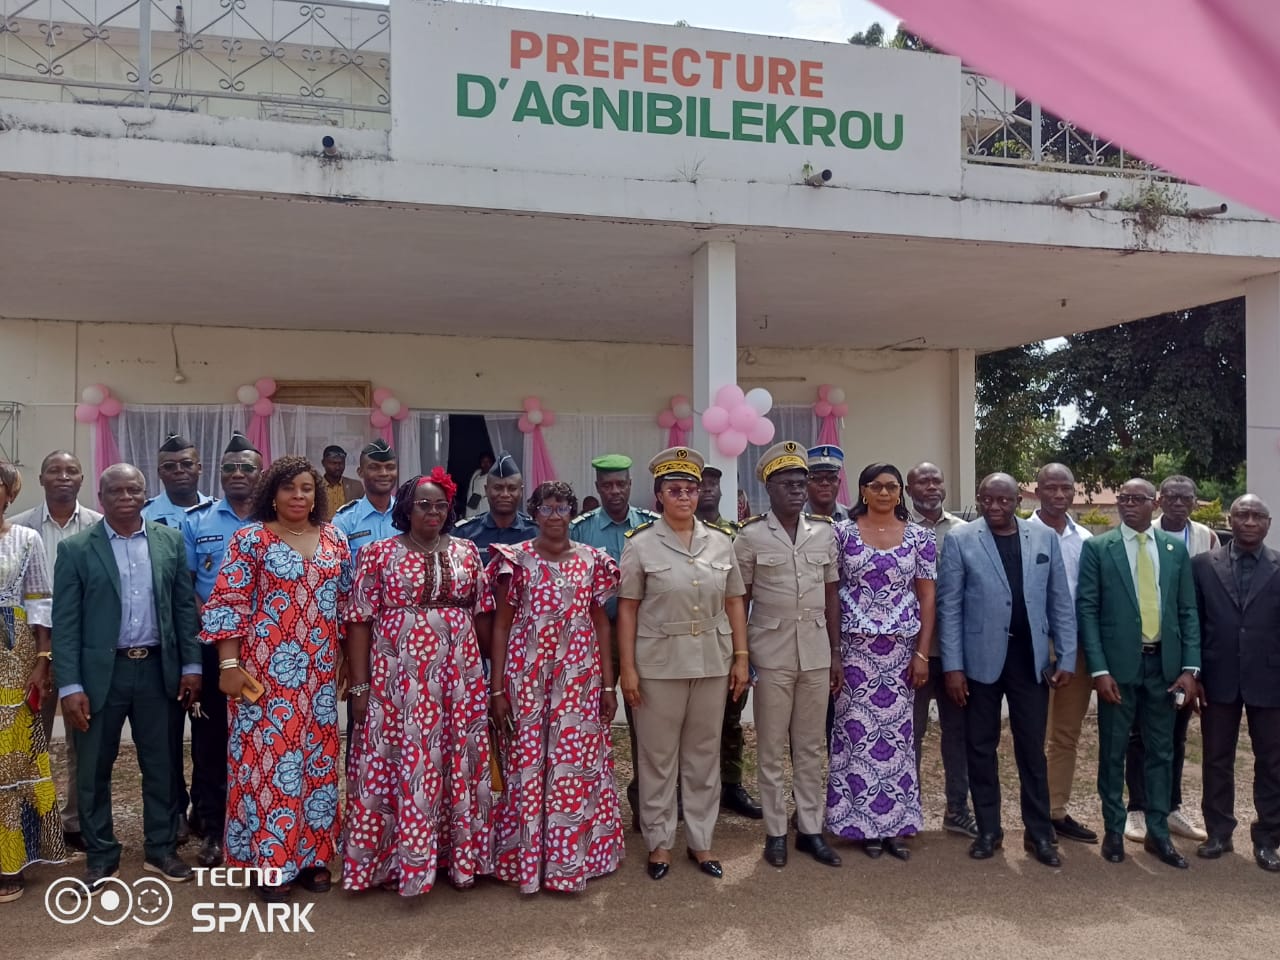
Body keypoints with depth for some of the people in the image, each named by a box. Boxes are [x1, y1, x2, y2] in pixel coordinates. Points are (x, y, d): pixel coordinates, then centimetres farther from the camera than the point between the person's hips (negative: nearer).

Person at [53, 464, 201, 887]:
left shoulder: (170, 540, 4)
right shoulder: (76, 549, -3)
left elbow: (185, 606, 5)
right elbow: (65, 622, -5)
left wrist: (191, 665, 1)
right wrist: (69, 685, -10)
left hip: (158, 669, 2)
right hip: (100, 672, -1)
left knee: (162, 765, 11)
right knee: (93, 769, 9)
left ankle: (161, 848, 26)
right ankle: (101, 856, 26)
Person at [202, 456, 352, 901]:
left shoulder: (334, 539, 8)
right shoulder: (250, 538, -4)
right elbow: (227, 602, -7)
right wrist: (229, 664, -13)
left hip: (319, 671, 4)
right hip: (265, 670, -4)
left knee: (318, 755, 9)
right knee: (267, 755, 0)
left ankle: (313, 853, 22)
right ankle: (271, 860, 12)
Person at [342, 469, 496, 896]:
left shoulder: (466, 552, 7)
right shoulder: (379, 553, -1)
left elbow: (483, 614, 10)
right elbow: (360, 621, -3)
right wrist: (360, 684, -7)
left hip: (459, 677, 3)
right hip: (399, 676, -3)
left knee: (459, 765, 8)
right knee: (401, 764, 0)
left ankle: (459, 854, 23)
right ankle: (395, 861, 13)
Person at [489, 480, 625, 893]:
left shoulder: (591, 560, 5)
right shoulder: (516, 559, -1)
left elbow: (601, 624, 8)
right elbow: (501, 625, 0)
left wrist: (608, 685, 4)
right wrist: (497, 689, -4)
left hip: (579, 677, 2)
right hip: (527, 677, -2)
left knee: (579, 764, 5)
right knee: (527, 764, 4)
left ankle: (571, 859, 20)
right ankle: (526, 860, 19)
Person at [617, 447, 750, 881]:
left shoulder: (721, 541, 5)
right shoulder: (640, 543, -5)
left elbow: (734, 604, 8)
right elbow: (627, 609, -5)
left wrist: (741, 658, 4)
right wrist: (627, 668, -8)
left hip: (712, 663, 3)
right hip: (658, 664, -3)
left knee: (704, 756, 13)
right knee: (658, 757, 7)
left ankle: (701, 840, 26)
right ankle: (659, 842, 22)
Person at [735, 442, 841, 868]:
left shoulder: (824, 532, 5)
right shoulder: (750, 536, -5)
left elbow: (832, 594, 9)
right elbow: (739, 600, -1)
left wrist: (836, 652, 7)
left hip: (816, 650, 3)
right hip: (771, 652, -3)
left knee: (812, 745, 11)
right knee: (772, 747, 6)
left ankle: (810, 828, 22)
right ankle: (776, 831, 17)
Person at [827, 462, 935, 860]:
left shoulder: (919, 537, 5)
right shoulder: (842, 532, 0)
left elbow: (927, 596, 5)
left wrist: (922, 652, -1)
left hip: (901, 648, 2)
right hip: (854, 646, -1)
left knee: (897, 731, 5)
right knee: (857, 731, 1)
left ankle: (895, 823, 16)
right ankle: (864, 823, 13)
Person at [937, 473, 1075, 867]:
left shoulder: (1045, 538, 4)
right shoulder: (960, 540, -3)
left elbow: (1061, 603, 6)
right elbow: (949, 607, -4)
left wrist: (1066, 657, 1)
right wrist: (952, 666, -8)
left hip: (1030, 659, 1)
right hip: (981, 660, -1)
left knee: (1032, 750, 9)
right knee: (981, 749, 9)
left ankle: (1039, 833, 21)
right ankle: (988, 830, 22)